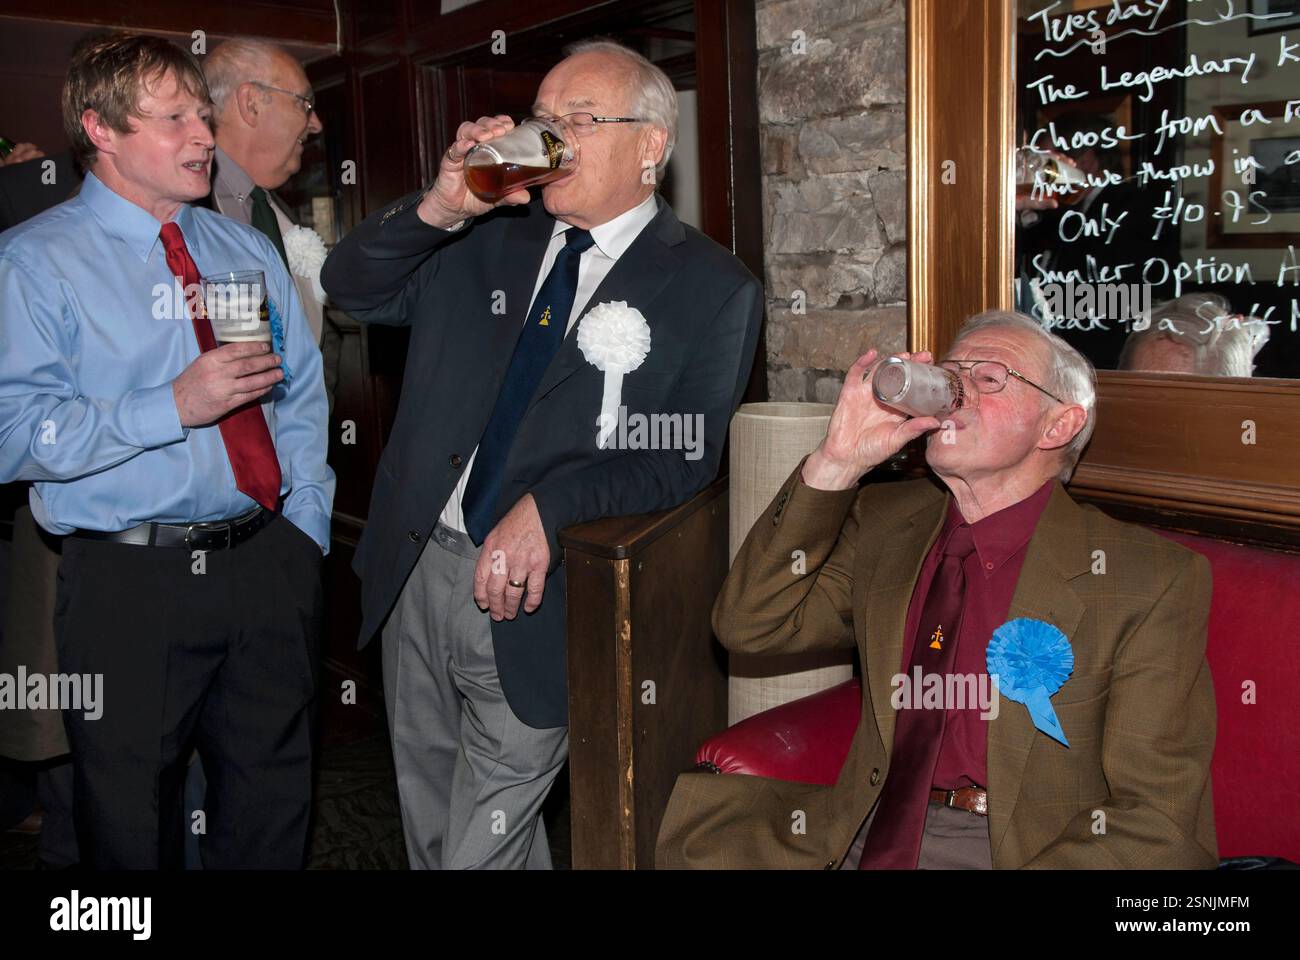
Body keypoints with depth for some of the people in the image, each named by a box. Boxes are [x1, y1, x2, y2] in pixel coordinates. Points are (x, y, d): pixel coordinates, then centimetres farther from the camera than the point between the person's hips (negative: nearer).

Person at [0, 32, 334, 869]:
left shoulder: (248, 250, 13)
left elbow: (303, 400, 13)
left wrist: (306, 527, 2)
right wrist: (174, 407, -20)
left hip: (270, 565, 4)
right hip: (130, 581, -4)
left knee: (275, 806, 15)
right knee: (132, 824, 11)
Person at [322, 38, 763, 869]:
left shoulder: (711, 290, -7)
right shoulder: (490, 237, 7)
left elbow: (684, 457, -12)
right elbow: (351, 288, 3)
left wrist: (547, 505, -24)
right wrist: (442, 207, -13)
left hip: (527, 598, -5)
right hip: (416, 571, 6)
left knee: (483, 847, 6)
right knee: (429, 830, 22)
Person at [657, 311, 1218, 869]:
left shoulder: (1151, 581, -5)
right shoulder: (884, 523, 10)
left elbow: (1155, 817, -7)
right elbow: (750, 627, 1)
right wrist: (837, 462, -8)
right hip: (873, 833, 3)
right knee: (698, 813, -19)